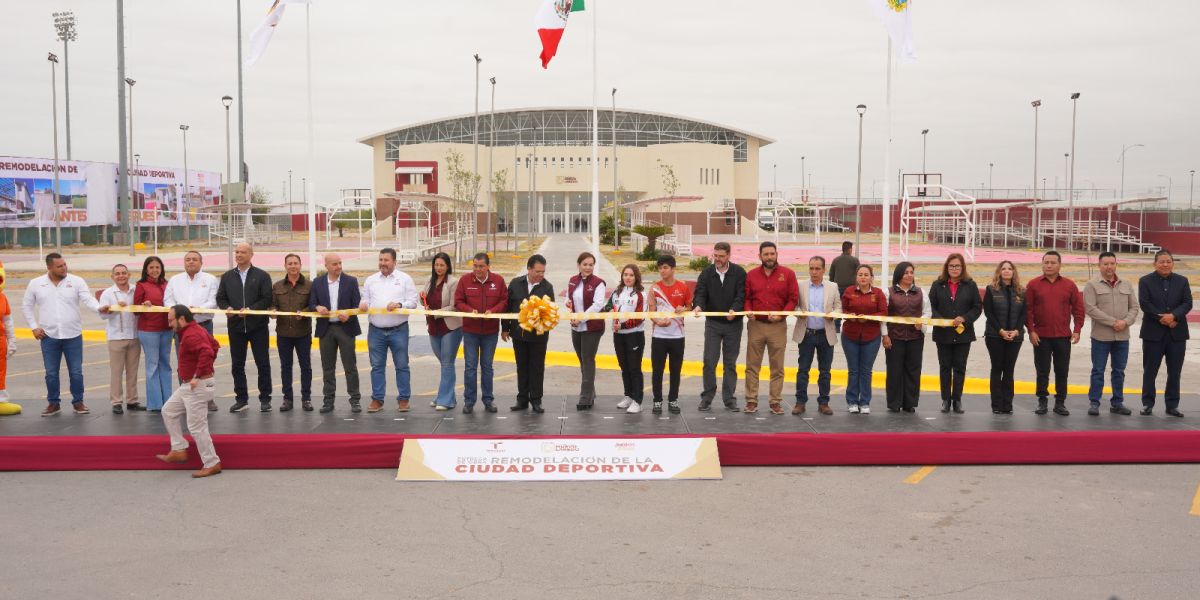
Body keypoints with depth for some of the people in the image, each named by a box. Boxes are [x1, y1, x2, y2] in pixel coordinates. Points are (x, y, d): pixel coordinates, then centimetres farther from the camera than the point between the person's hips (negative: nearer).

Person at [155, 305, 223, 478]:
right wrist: (206, 367, 20)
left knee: (196, 426, -6)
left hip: (198, 386, -11)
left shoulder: (190, 335, -21)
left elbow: (207, 352, -37)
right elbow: (214, 345, 23)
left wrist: (198, 375, -30)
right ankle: (178, 451, 20)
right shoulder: (197, 329, 11)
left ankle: (212, 464, 1)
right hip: (188, 386, 11)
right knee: (168, 411, 18)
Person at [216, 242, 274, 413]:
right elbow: (220, 298, 12)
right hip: (235, 326, 3)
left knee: (263, 364, 1)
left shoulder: (262, 276, 0)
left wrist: (250, 309, -19)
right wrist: (227, 308, -9)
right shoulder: (227, 277, 11)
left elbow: (267, 299, -7)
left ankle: (265, 399, 9)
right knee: (237, 365, 7)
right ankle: (241, 399, 15)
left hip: (258, 326, -3)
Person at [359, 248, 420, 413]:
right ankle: (377, 399, 14)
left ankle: (403, 399, 12)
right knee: (377, 366, 7)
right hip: (376, 331, 2)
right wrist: (363, 305, -10)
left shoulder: (404, 279, 2)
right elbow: (365, 300, 12)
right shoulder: (371, 280, 11)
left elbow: (413, 300, -2)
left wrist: (400, 305, -19)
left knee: (401, 366, 3)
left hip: (398, 330, -2)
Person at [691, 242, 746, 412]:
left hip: (733, 323, -1)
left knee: (730, 363, 8)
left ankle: (729, 398, 15)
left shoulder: (739, 273, -4)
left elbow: (742, 295, -12)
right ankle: (707, 397, 9)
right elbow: (700, 293, -7)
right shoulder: (706, 273, 1)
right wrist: (698, 305, -29)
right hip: (712, 323, 1)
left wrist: (734, 310, -30)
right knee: (709, 362, -1)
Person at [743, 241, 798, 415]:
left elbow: (793, 299, -1)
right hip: (755, 325, 1)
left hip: (778, 326, -1)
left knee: (777, 367, 4)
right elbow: (746, 298, 9)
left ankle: (776, 402, 10)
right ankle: (751, 400, 8)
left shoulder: (788, 274, 1)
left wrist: (781, 315, -14)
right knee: (752, 365, 3)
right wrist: (749, 312, -10)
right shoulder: (751, 275, 6)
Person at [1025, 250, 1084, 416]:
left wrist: (1077, 330, -2)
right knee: (1042, 371, 4)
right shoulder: (1034, 285, 0)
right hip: (1041, 336, -1)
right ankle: (1042, 401, 13)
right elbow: (1028, 309, -2)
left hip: (1063, 337, 1)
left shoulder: (1069, 285, 4)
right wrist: (1031, 330, -9)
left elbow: (1078, 309, 5)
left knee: (1062, 371, 6)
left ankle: (1060, 402, 15)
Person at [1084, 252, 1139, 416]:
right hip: (1101, 336, -4)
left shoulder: (1126, 285, 11)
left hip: (1123, 336, 4)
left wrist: (1125, 322, -10)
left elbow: (1134, 307, 9)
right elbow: (1090, 308, -13)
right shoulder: (1092, 285, -3)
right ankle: (1094, 403, 7)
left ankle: (1117, 403, 19)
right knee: (1098, 371, 0)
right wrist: (1113, 322, -16)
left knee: (1119, 371, 10)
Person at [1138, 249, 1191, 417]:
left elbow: (1187, 303, -1)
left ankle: (1172, 405, 14)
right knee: (1150, 371, 3)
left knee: (1175, 372, 6)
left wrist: (1173, 316, -17)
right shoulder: (1145, 281, 1)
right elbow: (1144, 304, -8)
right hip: (1153, 332, -2)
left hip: (1177, 333, 2)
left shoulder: (1182, 281, 7)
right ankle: (1147, 404, 11)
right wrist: (1162, 319, -16)